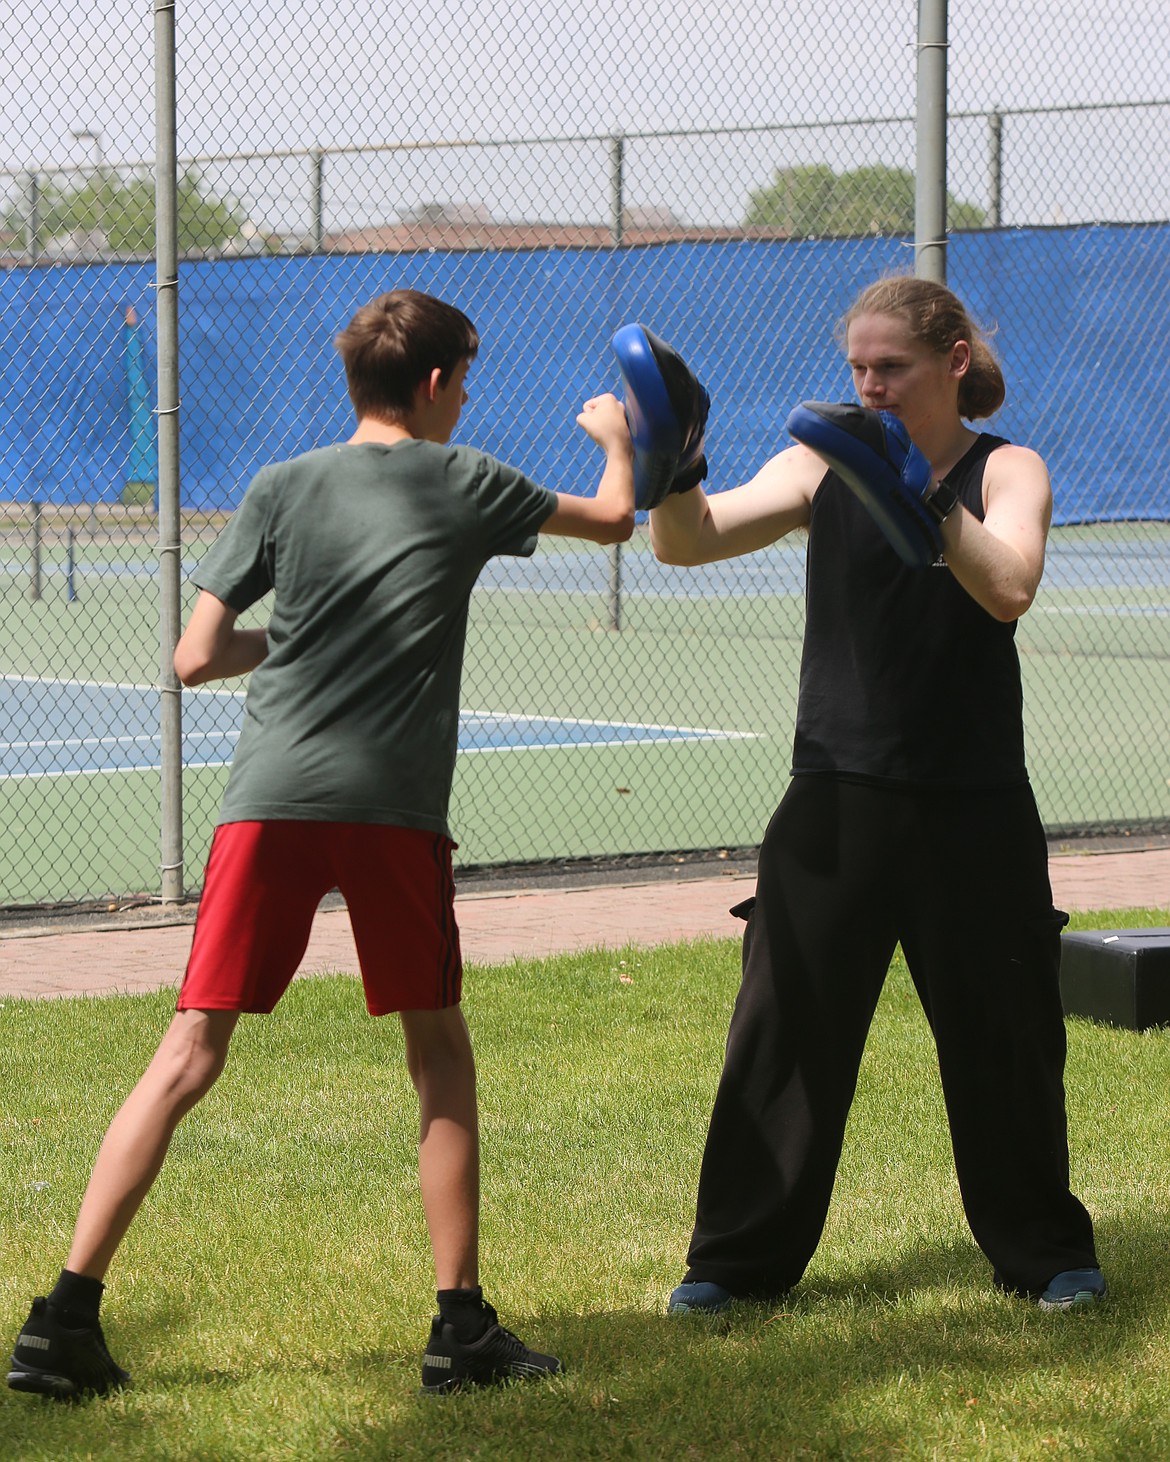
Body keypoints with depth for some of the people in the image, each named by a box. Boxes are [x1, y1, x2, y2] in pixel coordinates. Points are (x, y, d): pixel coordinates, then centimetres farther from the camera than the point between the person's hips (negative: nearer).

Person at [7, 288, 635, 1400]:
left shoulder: (281, 489, 11)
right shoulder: (465, 484, 9)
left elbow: (195, 659, 7)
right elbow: (612, 518, 26)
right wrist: (615, 436, 47)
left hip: (269, 798, 1)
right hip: (396, 805, -1)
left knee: (192, 1054, 2)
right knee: (438, 1054, 14)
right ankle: (462, 1327, 13)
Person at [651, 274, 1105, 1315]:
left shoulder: (1006, 471, 0)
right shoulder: (824, 469, 4)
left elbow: (1009, 589, -20)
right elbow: (690, 542, -7)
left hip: (972, 808, -1)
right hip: (837, 799, 1)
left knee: (1001, 1035, 7)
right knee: (785, 1028, -1)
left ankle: (1045, 1251, 24)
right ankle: (741, 1259, 10)